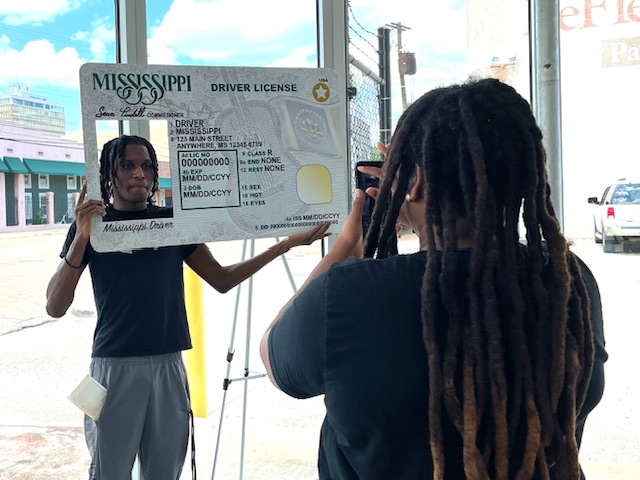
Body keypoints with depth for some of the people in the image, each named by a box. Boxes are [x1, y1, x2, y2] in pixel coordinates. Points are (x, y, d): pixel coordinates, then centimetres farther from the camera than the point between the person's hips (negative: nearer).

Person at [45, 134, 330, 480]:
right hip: (114, 365, -2)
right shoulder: (92, 224, 1)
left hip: (169, 365, 3)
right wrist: (81, 238, -19)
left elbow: (222, 280, 11)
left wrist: (287, 244, 5)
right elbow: (55, 307, -6)